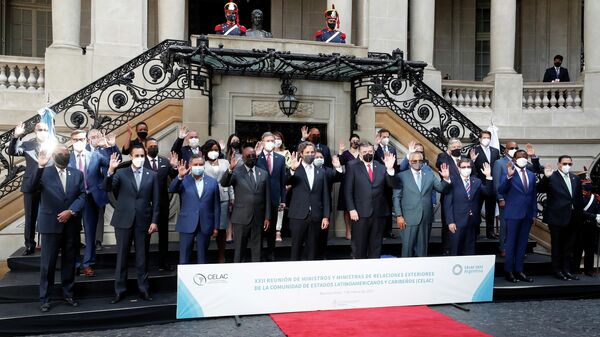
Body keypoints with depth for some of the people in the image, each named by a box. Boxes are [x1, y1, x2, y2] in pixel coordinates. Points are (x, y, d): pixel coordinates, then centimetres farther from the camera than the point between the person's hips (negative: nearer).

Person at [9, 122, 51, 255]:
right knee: (30, 217, 9)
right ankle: (29, 245, 17)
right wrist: (16, 136, -24)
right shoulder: (27, 144, 4)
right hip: (31, 186, 1)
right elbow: (12, 152, -10)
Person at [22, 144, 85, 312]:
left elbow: (82, 196, 2)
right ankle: (45, 299, 14)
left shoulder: (77, 174, 7)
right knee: (47, 264, 3)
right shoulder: (44, 173, -2)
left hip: (72, 225, 3)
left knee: (69, 261, 12)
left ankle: (68, 294, 25)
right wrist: (39, 167, -27)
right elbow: (27, 189, -17)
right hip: (51, 224, -3)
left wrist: (70, 211, -14)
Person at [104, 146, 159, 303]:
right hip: (124, 221, 0)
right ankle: (119, 290, 16)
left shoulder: (152, 175, 5)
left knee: (142, 257, 8)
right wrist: (110, 170, -26)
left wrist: (154, 221, -2)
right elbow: (108, 188, -11)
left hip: (144, 221, 1)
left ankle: (143, 289, 18)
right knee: (121, 256, 6)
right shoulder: (121, 173, 3)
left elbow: (156, 200, 4)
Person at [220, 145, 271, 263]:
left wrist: (267, 217, 5)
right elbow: (224, 183, -17)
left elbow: (267, 197, 9)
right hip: (241, 218, -2)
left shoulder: (263, 173, 9)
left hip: (258, 218, 3)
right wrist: (230, 169, -33)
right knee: (239, 250, 5)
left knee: (257, 250, 10)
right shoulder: (236, 172, 1)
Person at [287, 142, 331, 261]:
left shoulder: (321, 172, 9)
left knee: (313, 248, 9)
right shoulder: (295, 169, 1)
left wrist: (326, 216, 3)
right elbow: (286, 183, -18)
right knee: (296, 248, 5)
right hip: (298, 215, -2)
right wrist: (292, 170, -35)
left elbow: (325, 196, 9)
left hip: (316, 216, 3)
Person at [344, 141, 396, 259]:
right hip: (361, 213, -3)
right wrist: (351, 209, -11)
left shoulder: (381, 168, 8)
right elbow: (348, 190, -3)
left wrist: (390, 169, -17)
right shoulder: (352, 167, 1)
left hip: (379, 213, 3)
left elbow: (391, 184, -1)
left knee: (376, 246, 11)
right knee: (359, 246, 6)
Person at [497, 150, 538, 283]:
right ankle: (508, 271, 10)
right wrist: (508, 176, -30)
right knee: (511, 242, 2)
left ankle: (519, 271, 18)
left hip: (527, 214, 5)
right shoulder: (508, 174, -5)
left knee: (522, 243, 10)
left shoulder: (531, 175, 12)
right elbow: (501, 190, -17)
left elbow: (534, 195, 14)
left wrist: (534, 212, 8)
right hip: (513, 213, -5)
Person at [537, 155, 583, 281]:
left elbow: (580, 198, 12)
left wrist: (580, 215, 8)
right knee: (557, 245, 7)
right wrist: (546, 177, -36)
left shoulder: (576, 179, 9)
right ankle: (557, 270, 17)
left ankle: (566, 270, 24)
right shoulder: (551, 177, -8)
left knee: (568, 246, 14)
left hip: (572, 218, 5)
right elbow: (540, 189, -21)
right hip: (557, 217, -5)